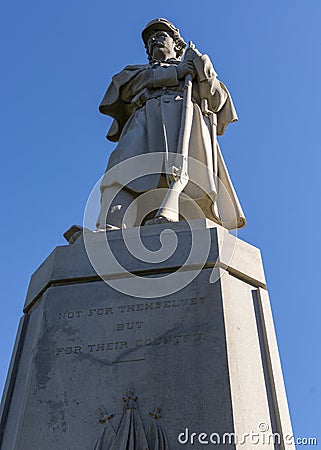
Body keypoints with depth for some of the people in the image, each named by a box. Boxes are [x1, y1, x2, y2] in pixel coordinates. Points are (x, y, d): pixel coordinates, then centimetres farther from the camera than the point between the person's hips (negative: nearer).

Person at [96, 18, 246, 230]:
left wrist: (203, 71, 4)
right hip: (146, 119, 0)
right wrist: (173, 73, 7)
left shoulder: (194, 70, 40)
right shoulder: (138, 71, 41)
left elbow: (217, 100, 21)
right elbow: (124, 84, 14)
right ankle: (110, 229, -52)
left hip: (187, 118, 1)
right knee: (127, 168, -32)